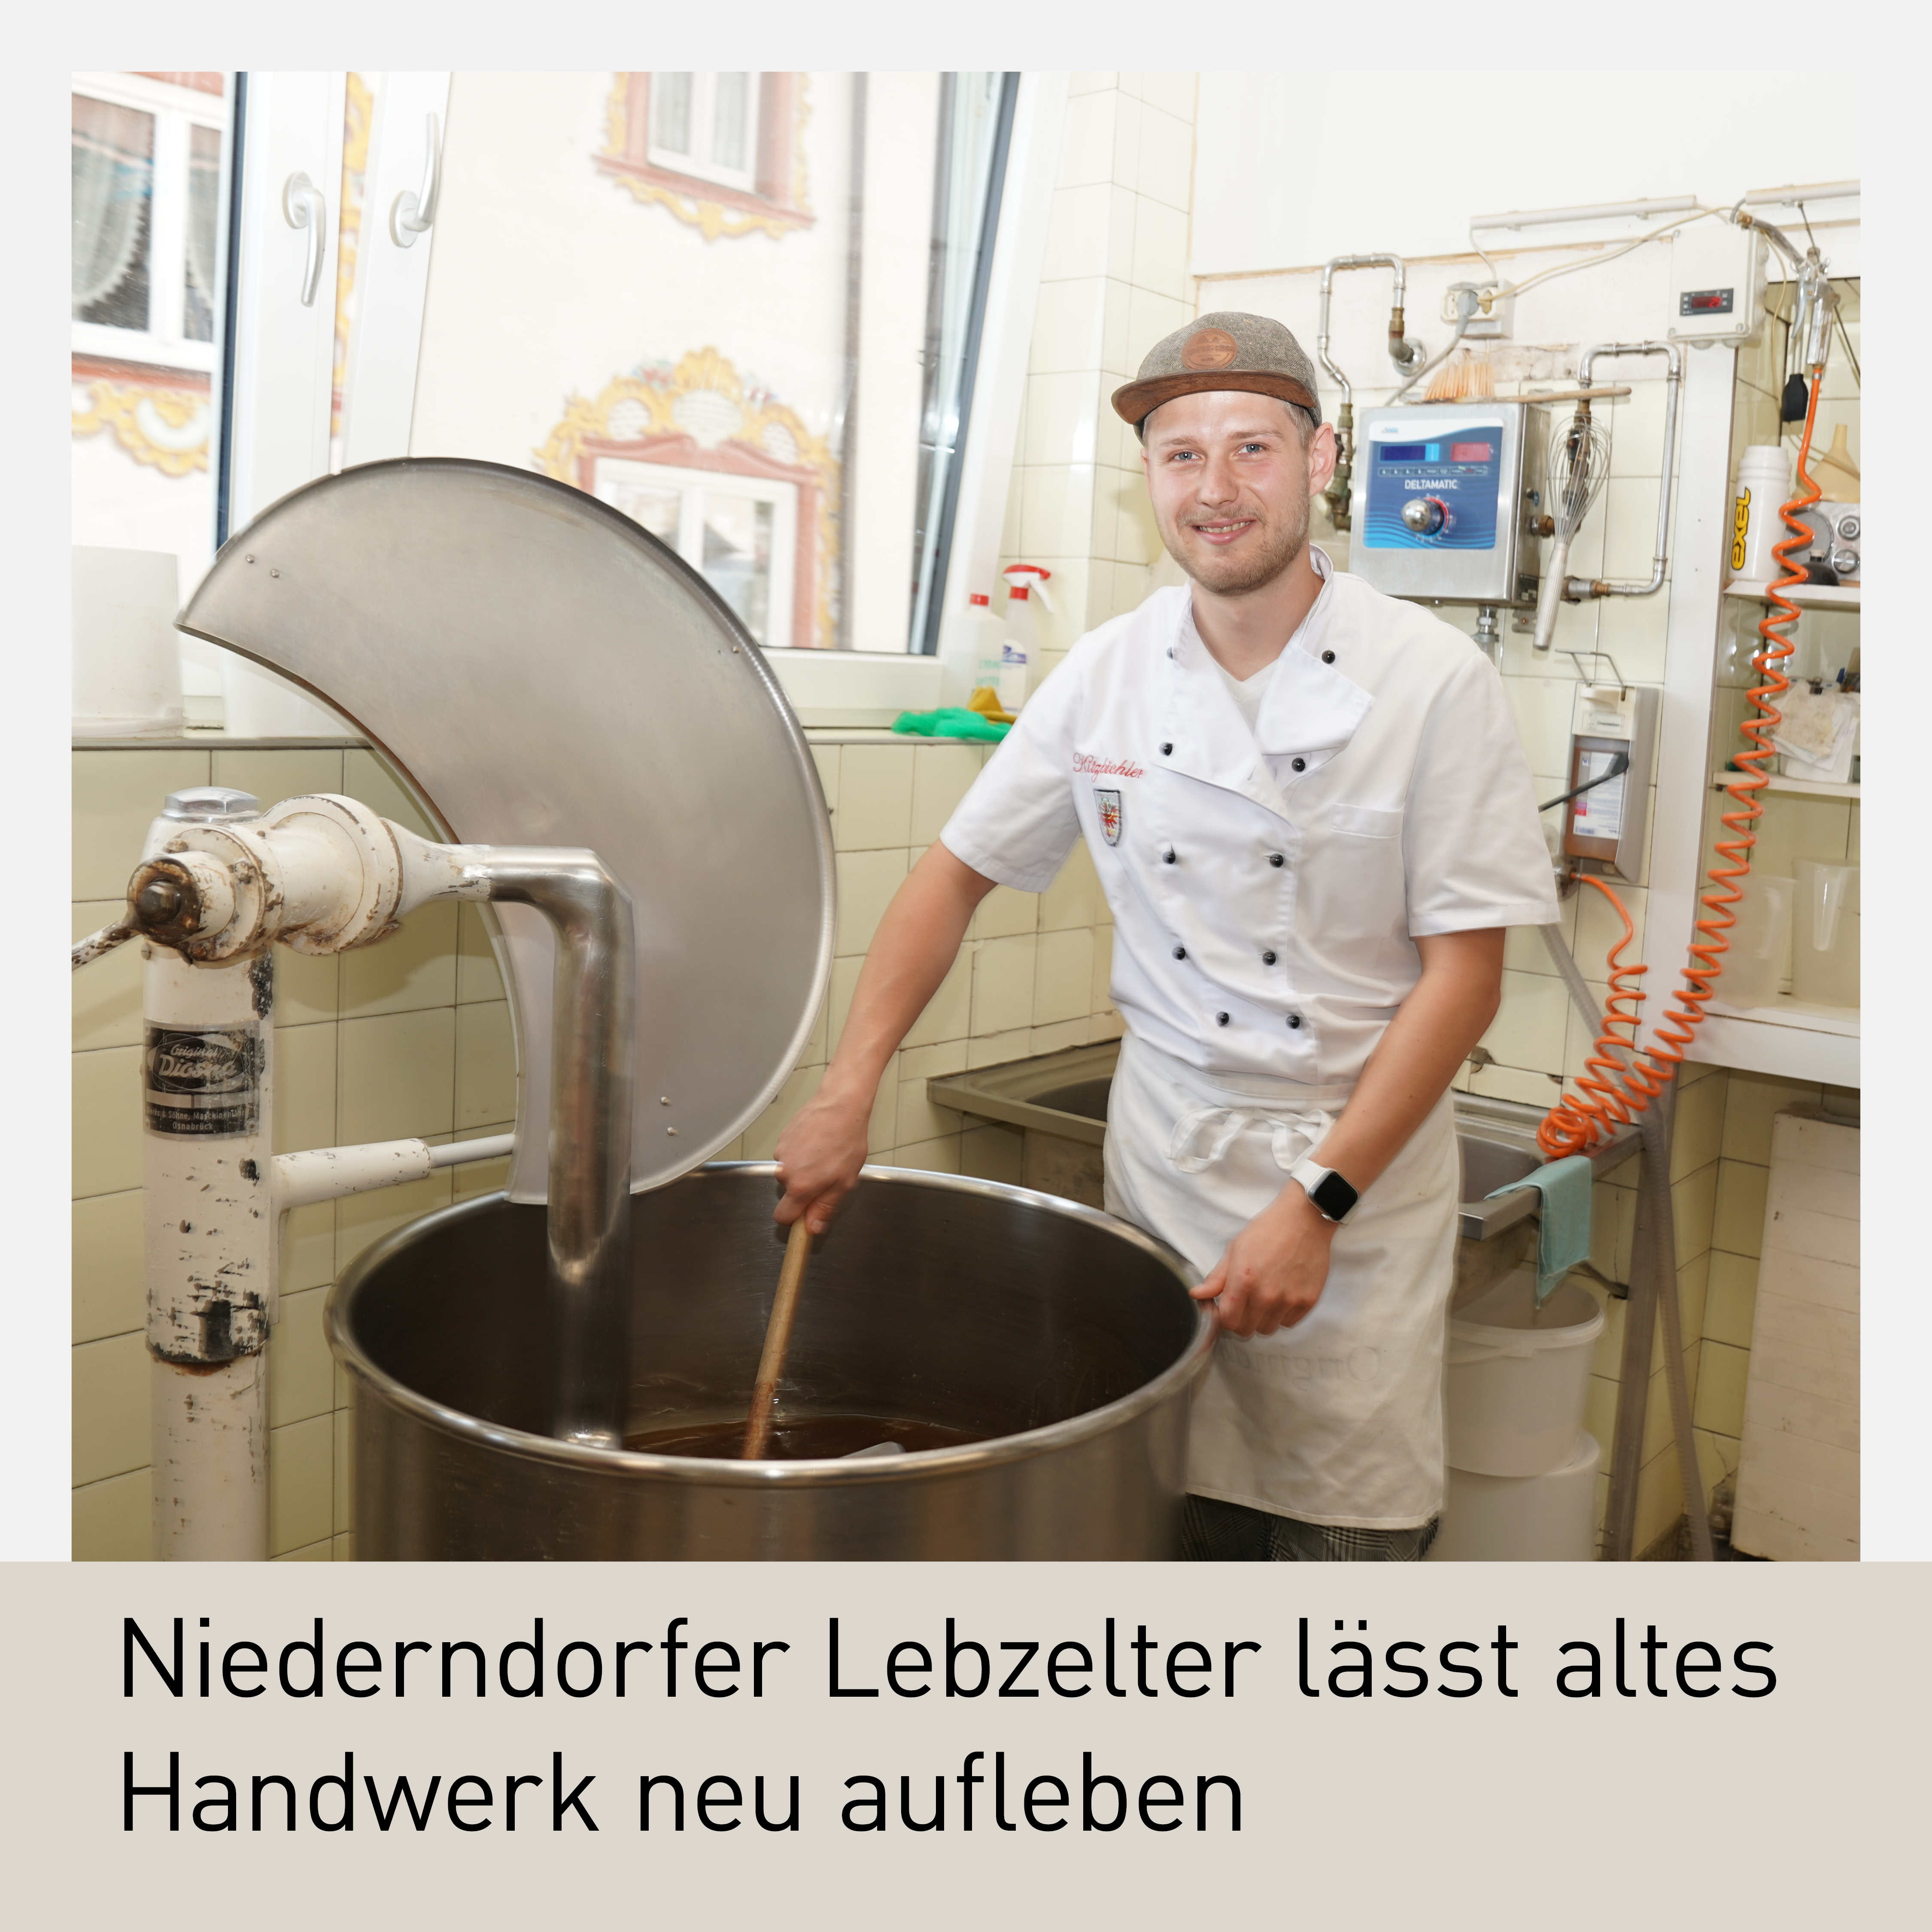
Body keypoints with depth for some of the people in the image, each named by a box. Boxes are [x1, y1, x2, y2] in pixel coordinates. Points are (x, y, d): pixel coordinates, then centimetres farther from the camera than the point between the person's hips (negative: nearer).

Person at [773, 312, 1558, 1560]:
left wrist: (1315, 1201, -16)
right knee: (1178, 1514, 13)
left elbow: (1464, 974, -10)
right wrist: (848, 1091, -3)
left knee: (1347, 1536, 3)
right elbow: (958, 874, 7)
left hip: (1364, 1163, -2)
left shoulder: (1435, 683, -11)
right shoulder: (1110, 677, 0)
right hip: (1163, 1148, 3)